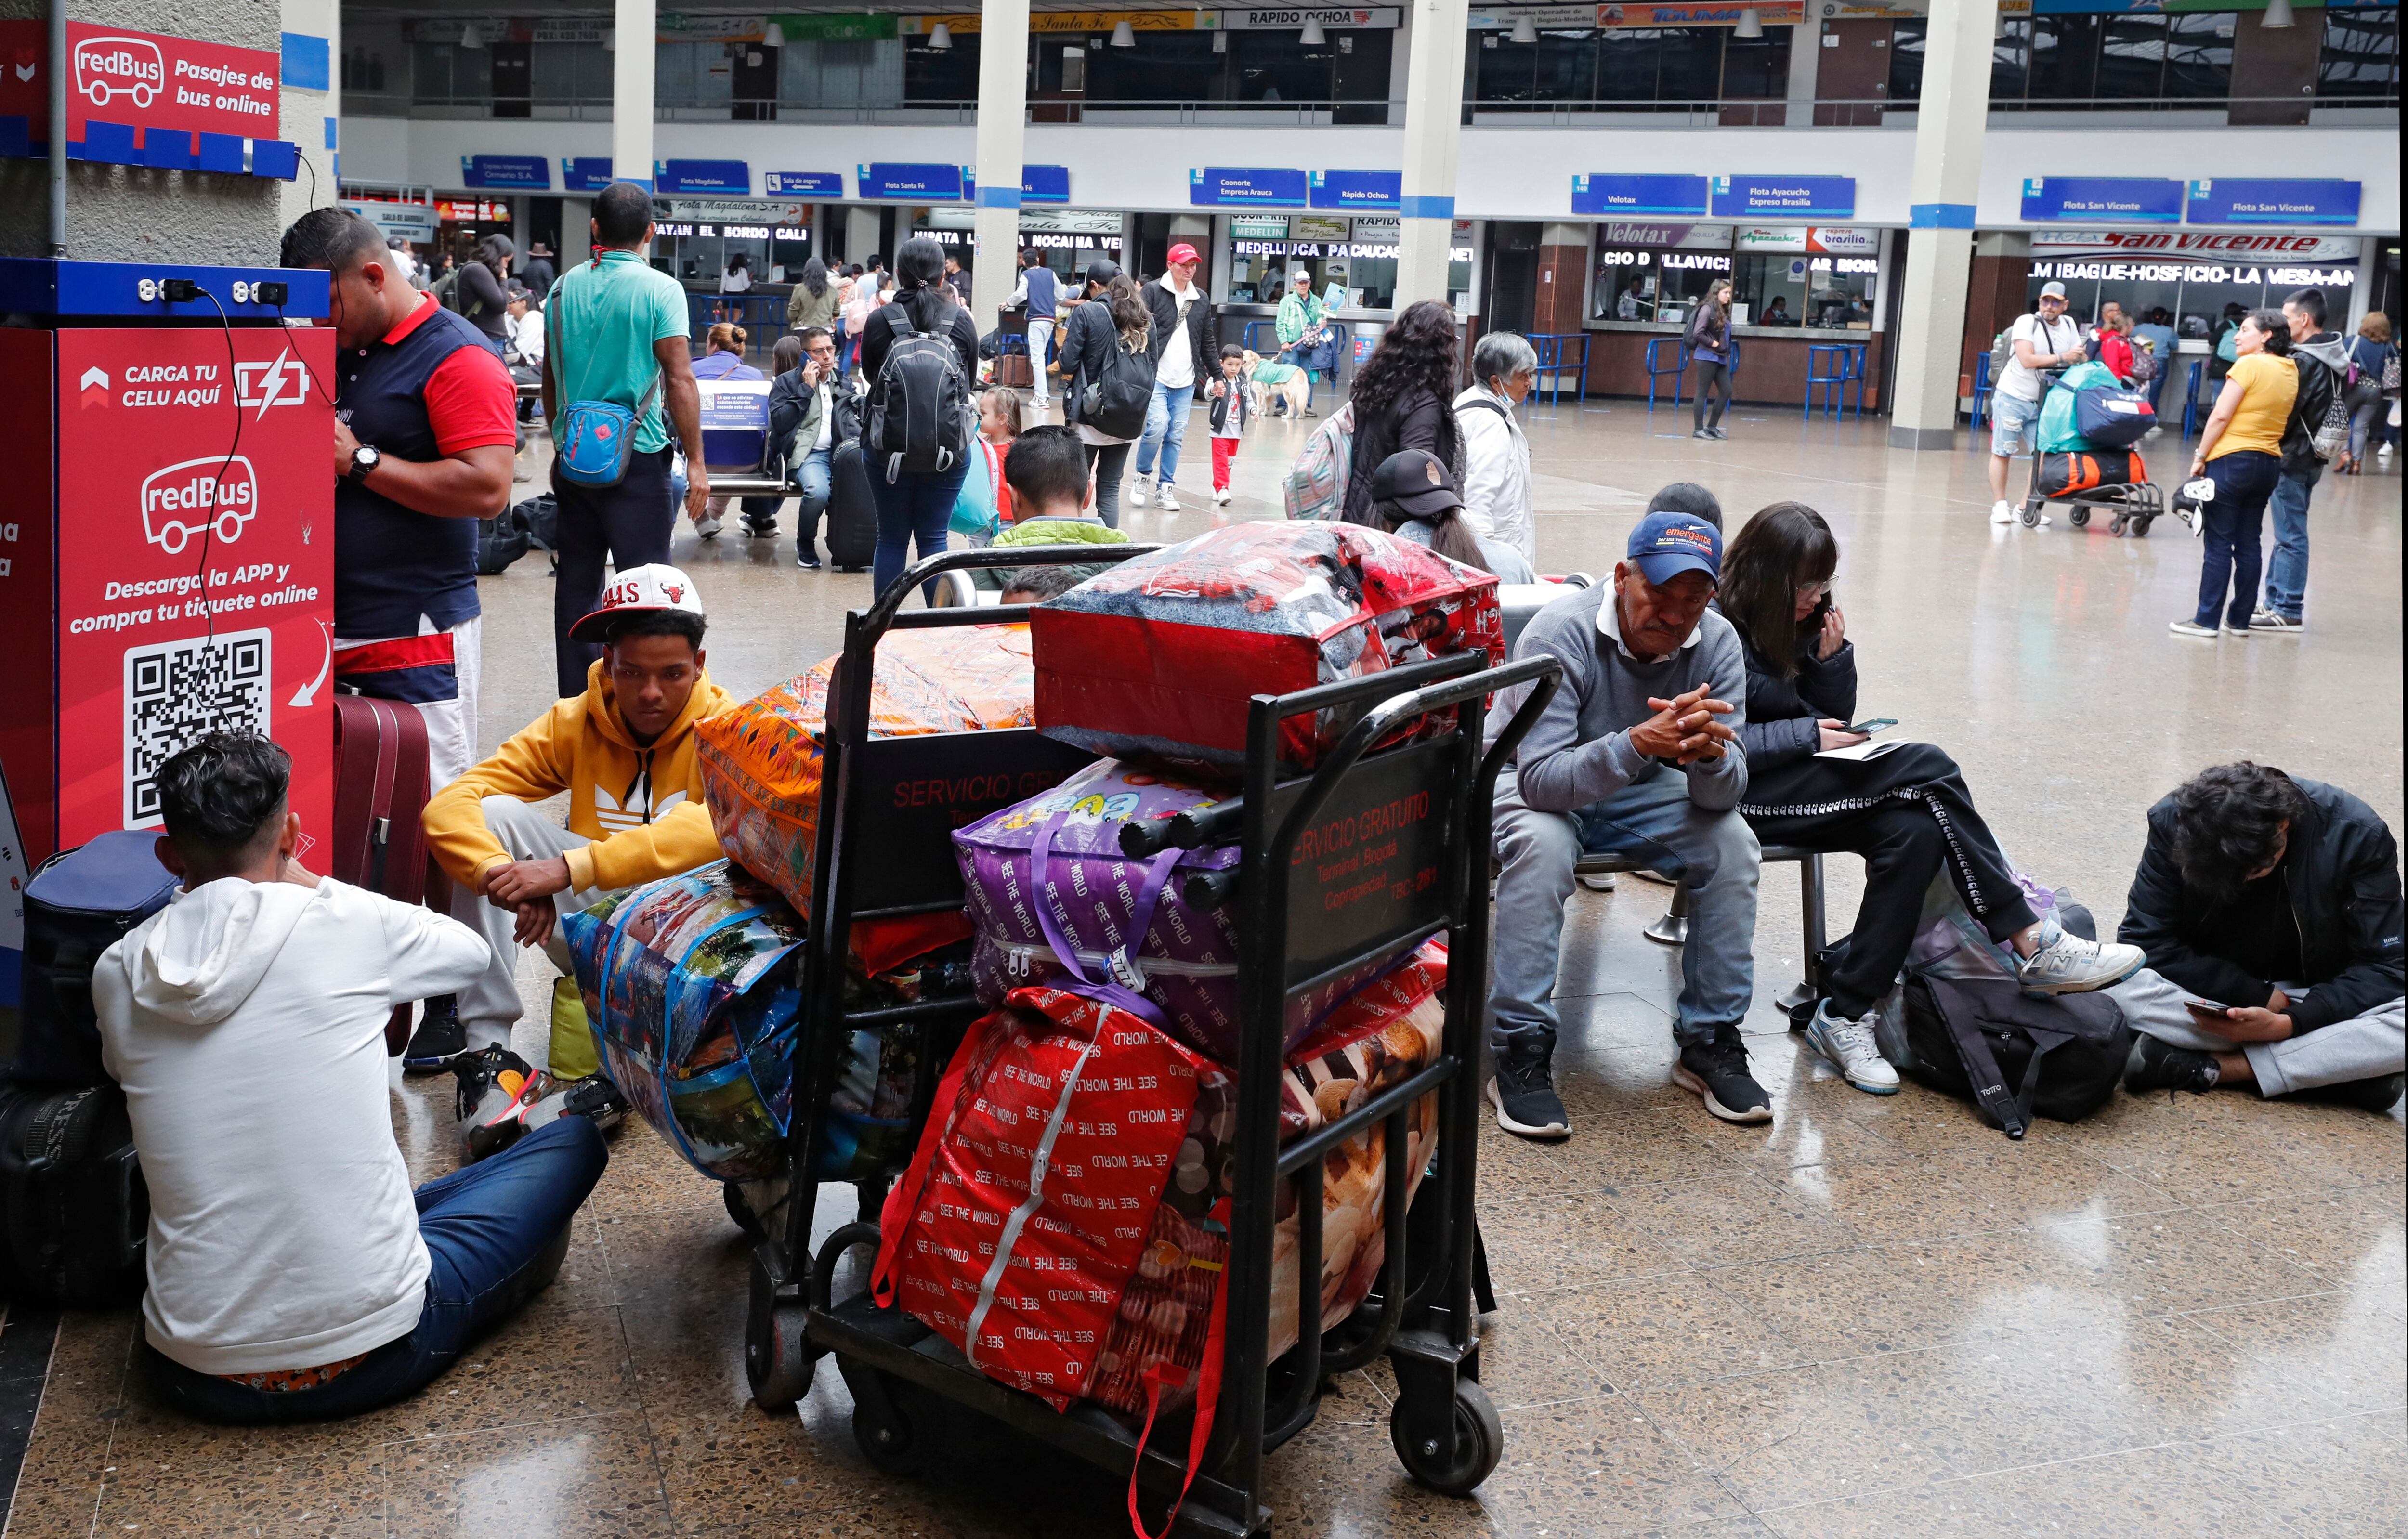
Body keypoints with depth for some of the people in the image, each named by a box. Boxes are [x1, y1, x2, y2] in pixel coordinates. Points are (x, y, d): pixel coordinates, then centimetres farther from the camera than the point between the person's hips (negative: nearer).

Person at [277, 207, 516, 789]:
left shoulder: (458, 360, -9)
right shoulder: (334, 350, 17)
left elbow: (487, 488, -20)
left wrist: (362, 461, -17)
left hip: (417, 637, -8)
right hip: (329, 626, 8)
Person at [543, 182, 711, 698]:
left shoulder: (565, 287, 7)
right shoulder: (659, 289, -9)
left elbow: (550, 377, 14)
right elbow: (679, 378, -13)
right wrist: (696, 462, -10)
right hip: (637, 458, -5)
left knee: (576, 579, 12)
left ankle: (574, 696, 18)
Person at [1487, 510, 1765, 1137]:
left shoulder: (1717, 644, -15)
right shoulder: (1561, 631, -28)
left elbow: (1724, 794, -18)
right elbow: (1540, 776, -35)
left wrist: (1708, 754, -43)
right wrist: (1638, 742, -50)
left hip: (1640, 791, 4)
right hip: (1530, 781, -4)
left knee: (1733, 842, -20)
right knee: (1541, 843, -36)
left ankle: (1710, 1042, -6)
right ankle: (1521, 1051, -26)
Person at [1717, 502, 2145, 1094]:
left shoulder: (1801, 621, 13)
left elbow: (1835, 720, 15)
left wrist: (1833, 656, -2)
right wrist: (1806, 736, -16)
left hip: (1801, 780, 8)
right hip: (1741, 795, -8)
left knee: (1915, 831, -23)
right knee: (1927, 768, -21)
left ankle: (1845, 1016, -23)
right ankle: (2030, 944, -20)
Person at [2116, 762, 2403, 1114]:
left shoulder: (2358, 834, -18)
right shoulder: (2173, 822, -17)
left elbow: (2381, 968, -16)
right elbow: (2144, 943, -17)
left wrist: (2286, 1023, -31)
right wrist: (2260, 997, -23)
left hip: (2314, 1000, 0)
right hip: (2214, 995, 0)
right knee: (2126, 991, -32)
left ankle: (2209, 1068, -24)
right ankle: (2328, 1065, -24)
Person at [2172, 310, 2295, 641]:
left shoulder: (2250, 365, -12)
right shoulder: (2290, 371, 10)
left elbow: (2221, 416, -15)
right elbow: (2279, 418, 11)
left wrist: (2200, 457, -9)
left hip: (2232, 461, -7)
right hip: (2269, 463, 7)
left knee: (2219, 544, -3)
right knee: (2248, 544, 11)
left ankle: (2206, 621, -1)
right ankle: (2240, 620, 15)